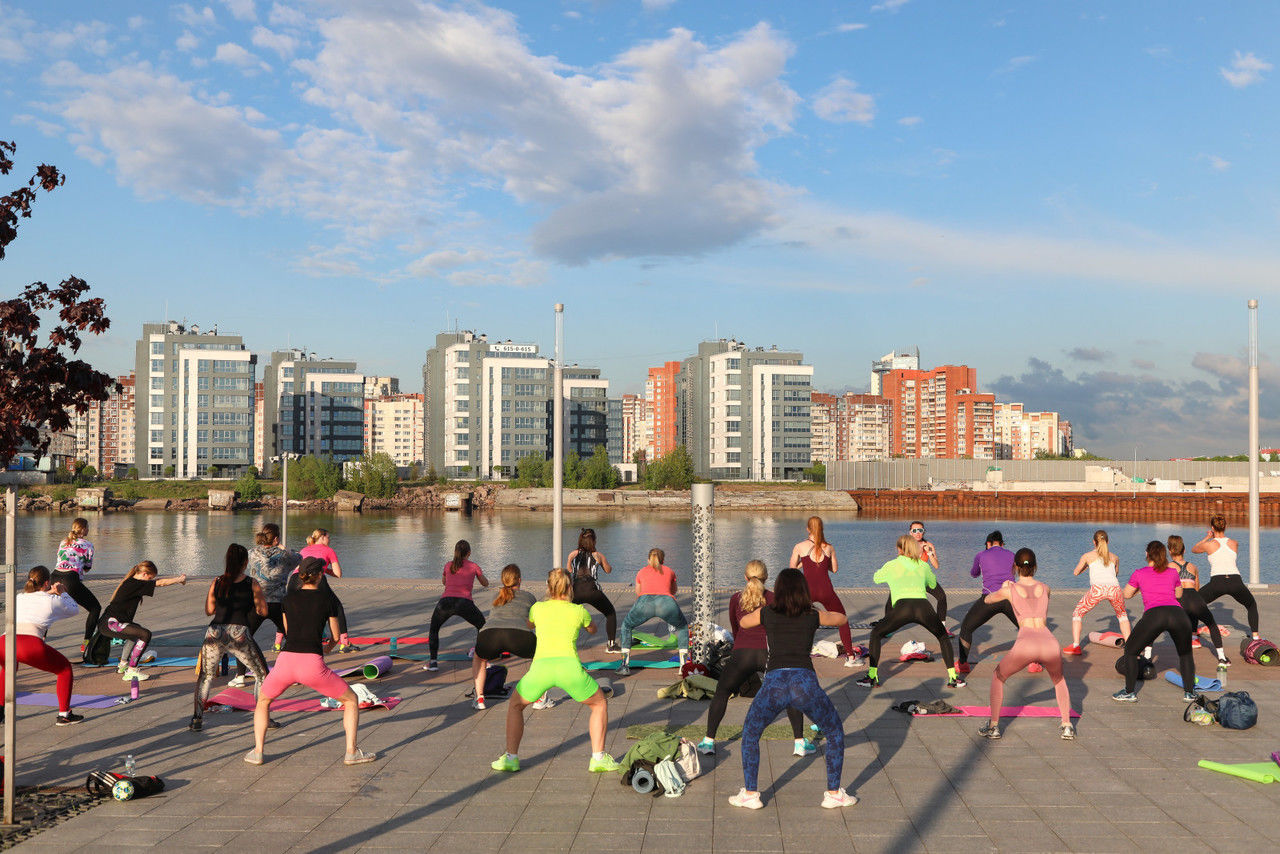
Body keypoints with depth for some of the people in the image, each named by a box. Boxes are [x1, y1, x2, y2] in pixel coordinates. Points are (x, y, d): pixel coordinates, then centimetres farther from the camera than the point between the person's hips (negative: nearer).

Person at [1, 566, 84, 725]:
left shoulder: (18, 598, 28)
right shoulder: (53, 600, 18)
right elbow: (75, 609, 38)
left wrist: (48, 593, 49)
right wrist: (63, 593, 49)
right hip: (31, 643, -5)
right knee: (65, 669, 18)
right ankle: (64, 715, 15)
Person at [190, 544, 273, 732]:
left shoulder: (217, 583, 7)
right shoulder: (252, 584, 0)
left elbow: (209, 611, 15)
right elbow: (262, 611, 7)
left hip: (215, 633, 2)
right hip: (239, 634, -2)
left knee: (205, 676, 22)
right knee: (262, 674, 15)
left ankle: (197, 719, 17)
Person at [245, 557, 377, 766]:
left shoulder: (289, 598, 15)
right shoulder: (326, 600, 7)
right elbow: (336, 635, 16)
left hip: (286, 661, 3)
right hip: (312, 665, -3)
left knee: (263, 701, 32)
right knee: (351, 700, 17)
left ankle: (258, 752, 22)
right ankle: (351, 752, 12)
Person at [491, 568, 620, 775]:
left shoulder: (538, 607, 20)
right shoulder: (579, 610, 18)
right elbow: (592, 630, 40)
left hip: (541, 665, 1)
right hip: (569, 666, -1)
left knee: (515, 705, 28)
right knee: (599, 704, 24)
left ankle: (511, 758, 20)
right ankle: (598, 759, 16)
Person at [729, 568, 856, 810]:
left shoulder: (766, 614, 15)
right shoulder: (814, 616, 15)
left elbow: (743, 622, 37)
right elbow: (842, 618, 35)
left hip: (774, 683, 0)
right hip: (804, 682, 0)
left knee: (750, 734, 25)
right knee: (835, 732, 24)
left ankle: (750, 794, 20)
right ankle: (833, 794, 23)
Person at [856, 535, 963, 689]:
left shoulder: (891, 565, 17)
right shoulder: (923, 565, 23)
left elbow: (876, 578, 37)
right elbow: (933, 584, 42)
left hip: (902, 606, -2)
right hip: (923, 606, 2)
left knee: (876, 634, 19)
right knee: (943, 637, 28)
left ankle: (872, 677, 10)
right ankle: (953, 678, 19)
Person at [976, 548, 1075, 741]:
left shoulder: (1010, 590, 10)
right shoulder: (1045, 588, 17)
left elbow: (988, 600, 31)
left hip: (1026, 645, -2)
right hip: (1050, 644, 3)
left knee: (998, 676, 24)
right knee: (1059, 680, 35)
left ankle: (993, 726, 19)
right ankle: (1067, 726, 25)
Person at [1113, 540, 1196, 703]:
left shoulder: (1139, 574, 17)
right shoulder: (1173, 573, 24)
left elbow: (1127, 594, 31)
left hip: (1154, 615, -3)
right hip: (1177, 612, 3)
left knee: (1130, 650, 15)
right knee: (1185, 654, 27)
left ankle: (1129, 692, 14)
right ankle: (1189, 692, 20)